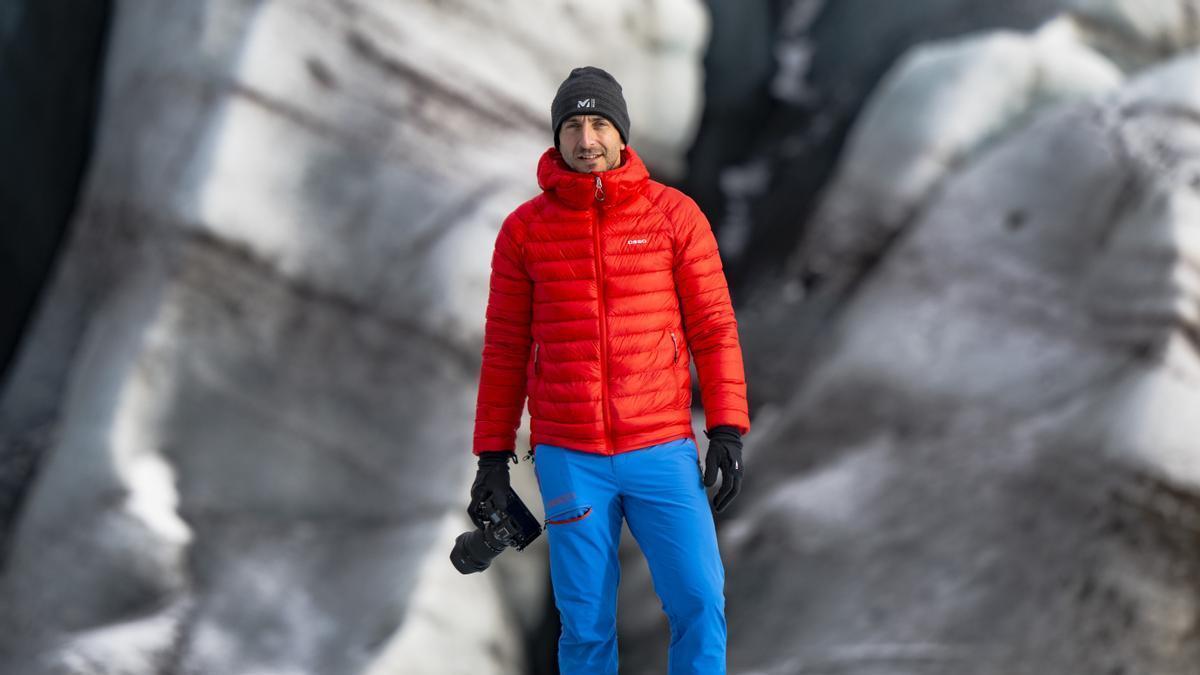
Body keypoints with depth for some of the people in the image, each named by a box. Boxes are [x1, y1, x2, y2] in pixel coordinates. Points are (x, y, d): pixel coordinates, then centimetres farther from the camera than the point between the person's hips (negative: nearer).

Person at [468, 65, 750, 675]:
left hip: (662, 452, 0)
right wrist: (492, 453, 6)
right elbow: (505, 347, 9)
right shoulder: (524, 229, 4)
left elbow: (713, 325, 3)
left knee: (699, 603, -8)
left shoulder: (674, 214, 2)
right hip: (568, 459, 0)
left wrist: (727, 428, -5)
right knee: (585, 625, 3)